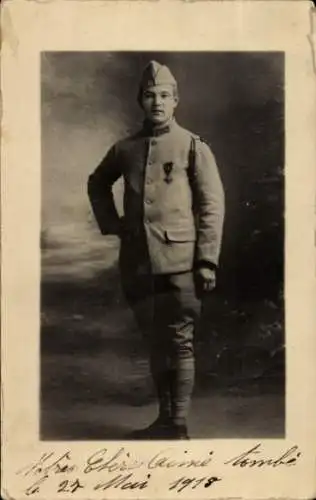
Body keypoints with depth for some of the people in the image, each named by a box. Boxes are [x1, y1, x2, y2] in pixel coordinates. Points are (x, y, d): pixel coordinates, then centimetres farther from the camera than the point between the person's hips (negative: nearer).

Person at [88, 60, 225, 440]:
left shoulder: (194, 148, -1)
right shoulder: (126, 148, 10)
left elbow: (212, 207, -5)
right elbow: (97, 184, 27)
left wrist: (207, 261, -12)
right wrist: (109, 223, 13)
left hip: (178, 263, -4)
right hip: (137, 264, 5)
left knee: (179, 344, 0)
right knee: (154, 342, 14)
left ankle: (178, 427, 10)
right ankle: (164, 418, 28)